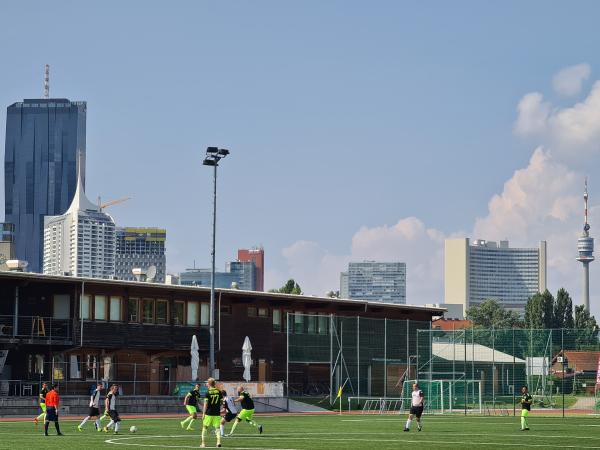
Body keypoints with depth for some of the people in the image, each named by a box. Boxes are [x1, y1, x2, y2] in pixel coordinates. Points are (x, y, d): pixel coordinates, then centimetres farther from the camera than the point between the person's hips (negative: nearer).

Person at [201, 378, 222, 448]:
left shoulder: (208, 392, -8)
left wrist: (203, 413, -7)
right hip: (217, 413, 2)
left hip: (209, 413, -2)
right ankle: (218, 441, -10)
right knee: (217, 428, 8)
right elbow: (222, 402, 9)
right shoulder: (219, 392, 2)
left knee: (205, 427, 11)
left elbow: (205, 404, -10)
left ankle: (202, 443, 12)